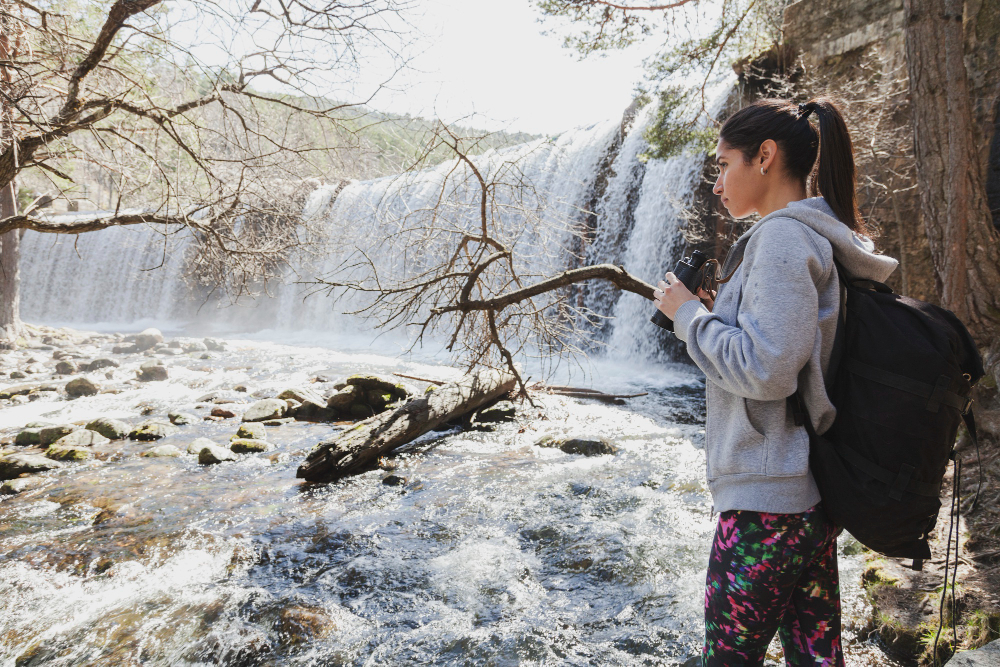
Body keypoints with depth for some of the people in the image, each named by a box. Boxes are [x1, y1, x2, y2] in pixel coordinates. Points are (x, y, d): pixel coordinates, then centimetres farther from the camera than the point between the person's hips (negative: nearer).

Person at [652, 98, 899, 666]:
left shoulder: (783, 236, -14)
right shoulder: (825, 238, 16)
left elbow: (766, 371, -22)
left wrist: (689, 314, -9)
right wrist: (716, 311, 14)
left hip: (768, 501, -10)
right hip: (813, 493, 10)